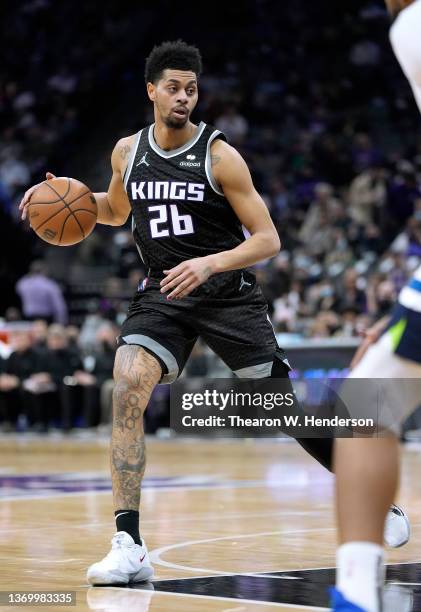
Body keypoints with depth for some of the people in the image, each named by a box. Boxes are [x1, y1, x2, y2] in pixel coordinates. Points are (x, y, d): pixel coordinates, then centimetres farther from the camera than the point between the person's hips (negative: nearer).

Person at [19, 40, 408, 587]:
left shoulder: (219, 156, -12)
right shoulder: (127, 152, 3)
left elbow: (267, 240, -12)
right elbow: (116, 211, 25)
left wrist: (211, 263, -28)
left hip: (227, 292, -3)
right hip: (162, 294, 3)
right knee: (127, 388, -22)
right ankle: (129, 547, -23)